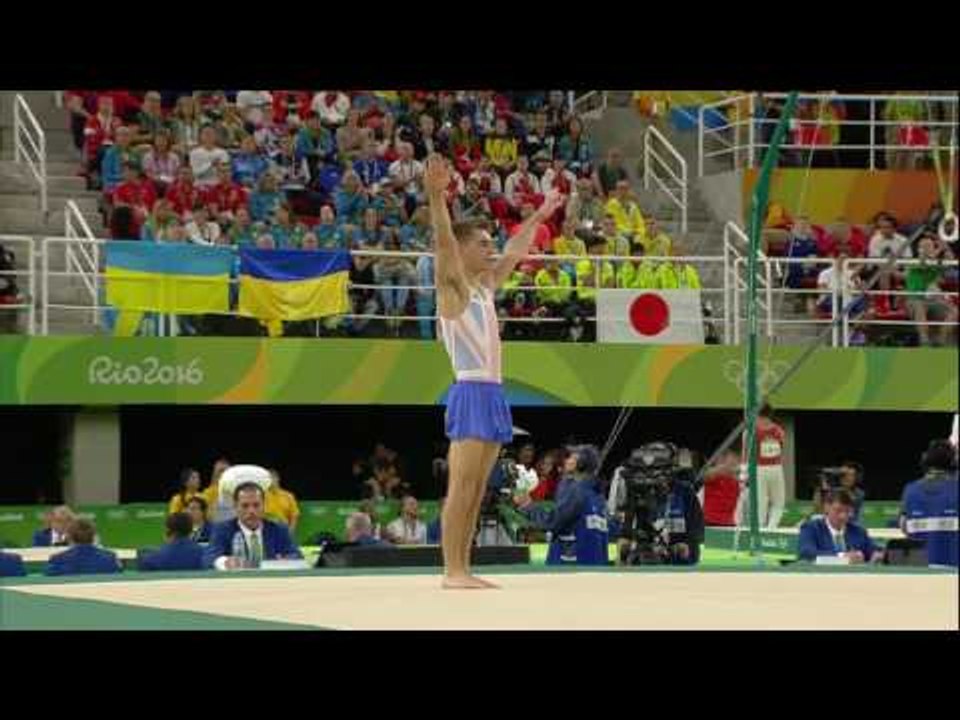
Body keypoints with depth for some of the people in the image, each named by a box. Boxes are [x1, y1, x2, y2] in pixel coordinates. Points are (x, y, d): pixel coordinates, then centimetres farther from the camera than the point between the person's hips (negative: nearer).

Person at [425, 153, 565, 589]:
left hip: (492, 394, 9)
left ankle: (463, 569, 8)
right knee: (461, 487, -11)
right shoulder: (452, 287, -4)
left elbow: (513, 254, 33)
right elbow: (444, 242, -20)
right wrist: (436, 197, -32)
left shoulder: (484, 288, 19)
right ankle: (452, 571, -14)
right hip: (471, 393, -9)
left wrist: (538, 218, 40)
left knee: (477, 489, 7)